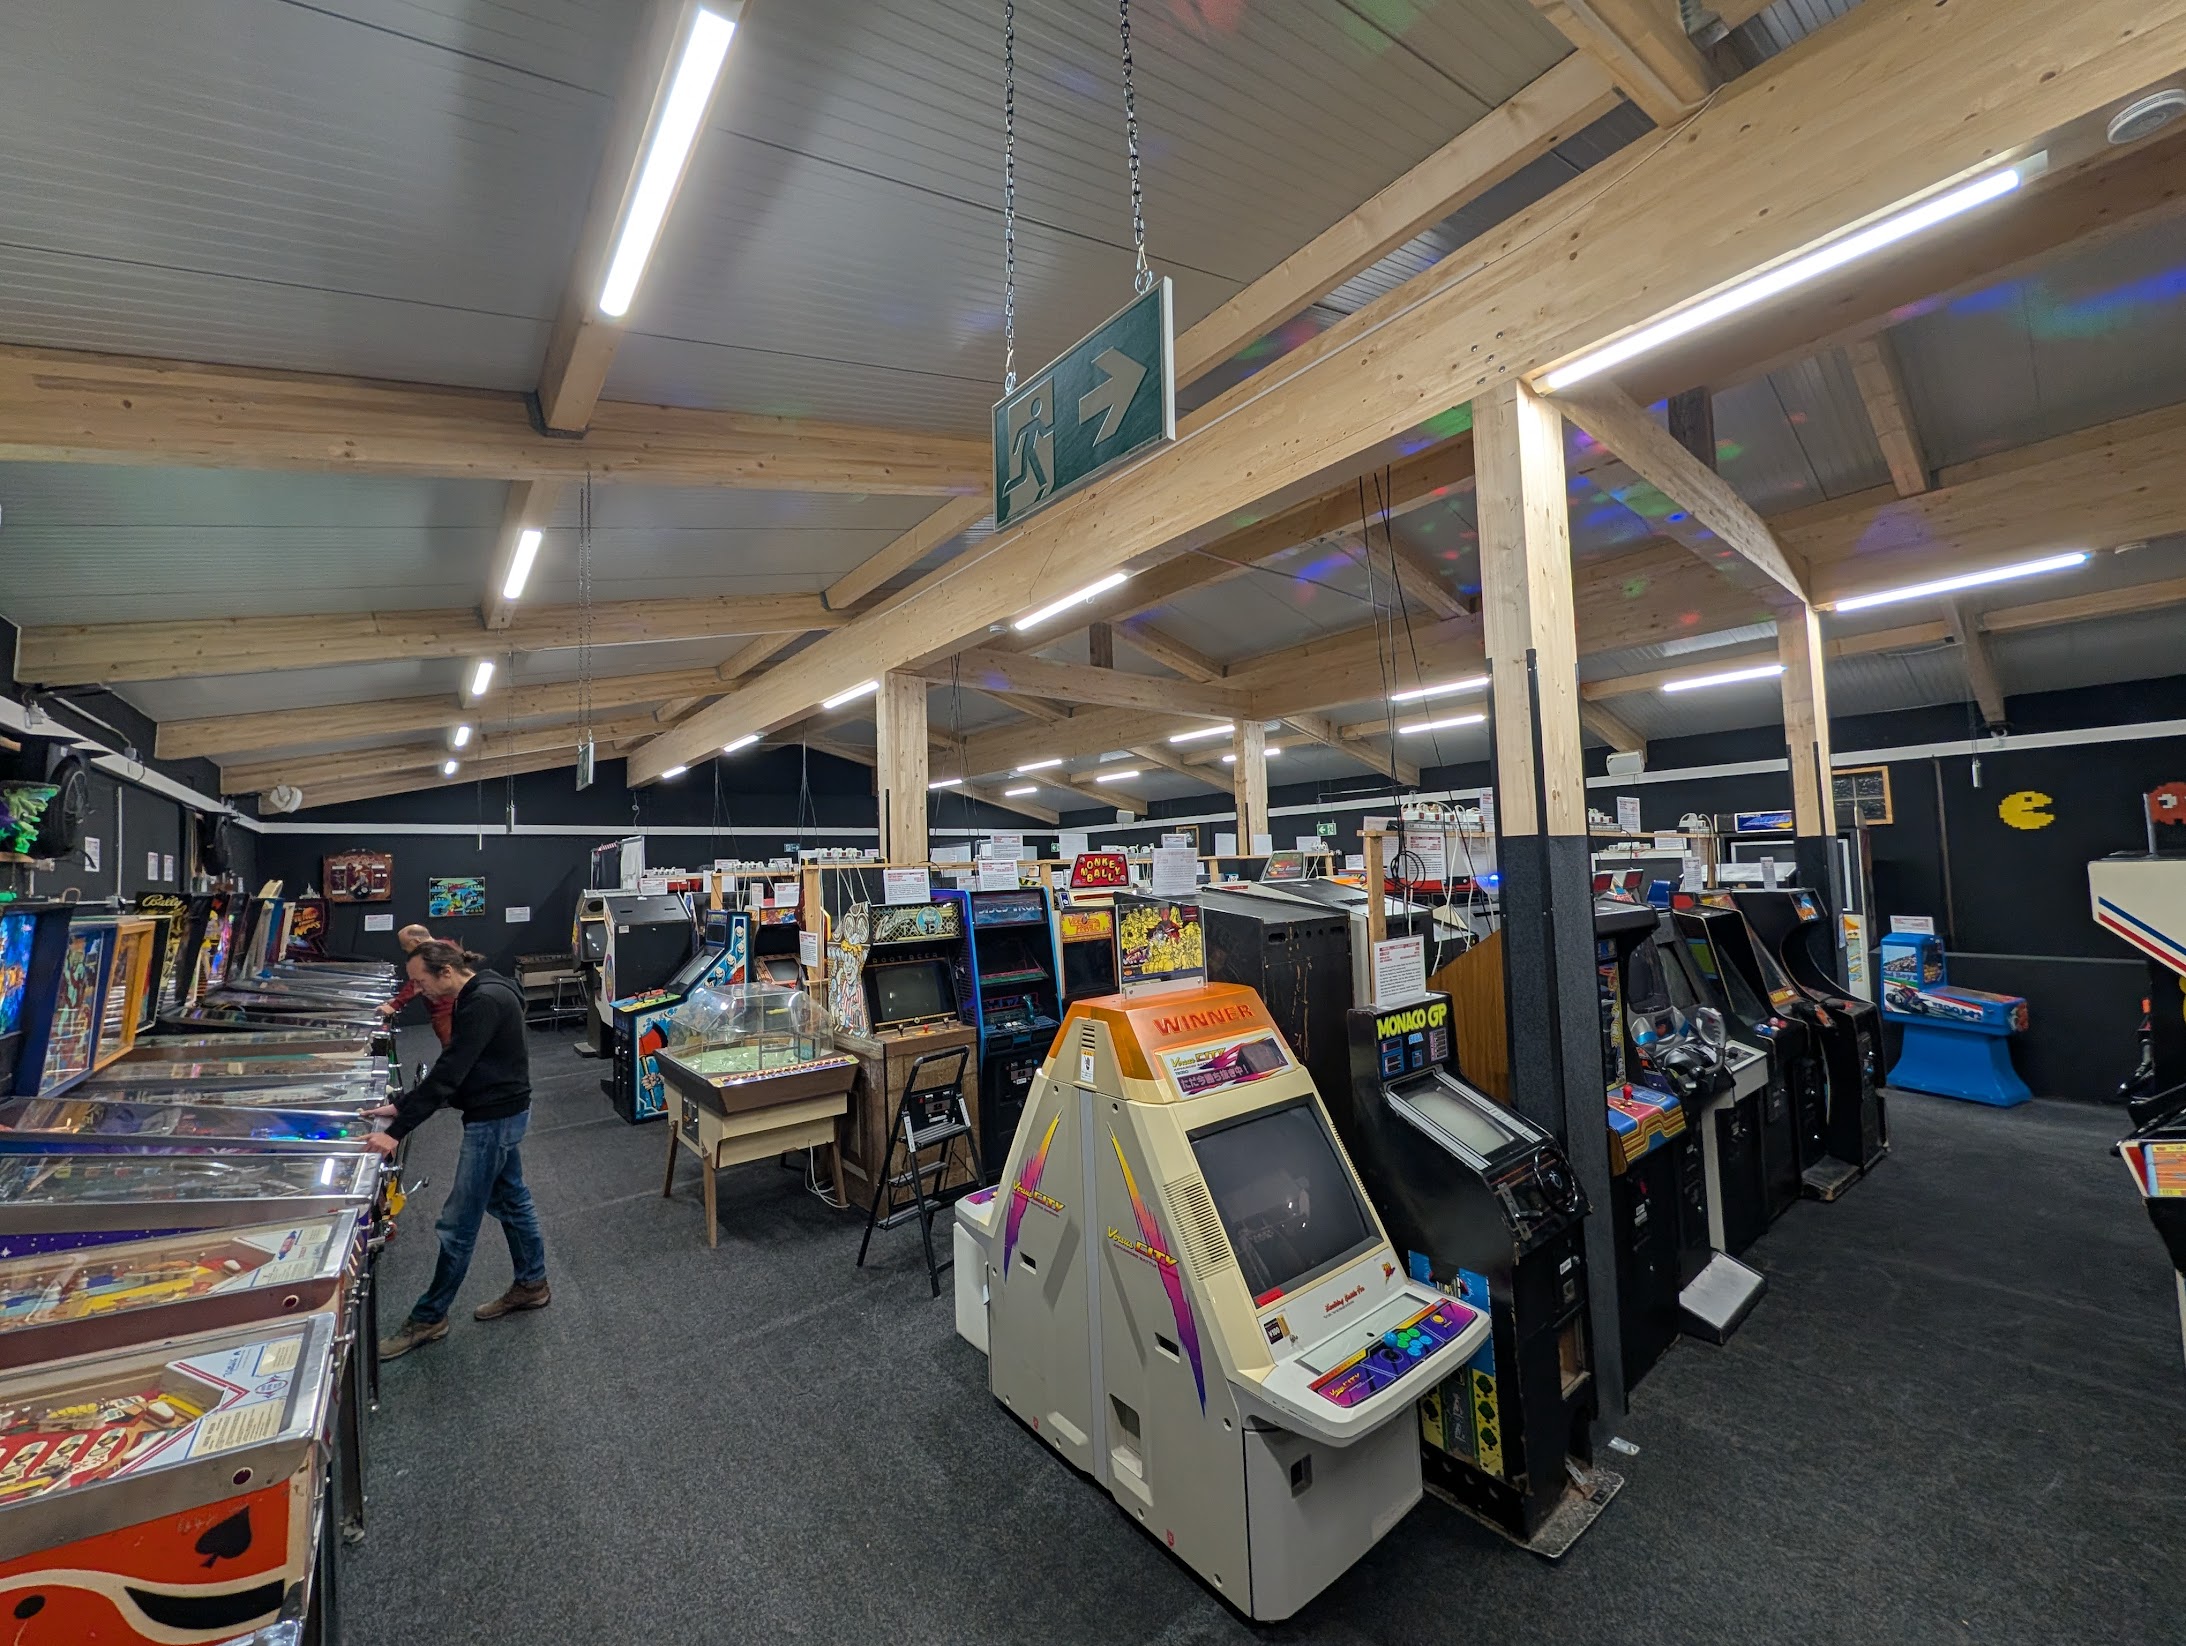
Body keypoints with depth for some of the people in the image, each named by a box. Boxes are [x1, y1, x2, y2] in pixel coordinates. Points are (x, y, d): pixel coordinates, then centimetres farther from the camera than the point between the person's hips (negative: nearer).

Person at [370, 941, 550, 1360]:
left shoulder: (485, 1002, -24)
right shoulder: (478, 995, 8)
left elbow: (448, 1075, -26)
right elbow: (449, 1069, 14)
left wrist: (397, 1132, -23)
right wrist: (401, 1107, 7)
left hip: (494, 1119, -11)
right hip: (502, 1113, 11)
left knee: (457, 1225, 3)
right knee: (509, 1198, 21)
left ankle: (429, 1318, 19)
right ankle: (532, 1285, 36)